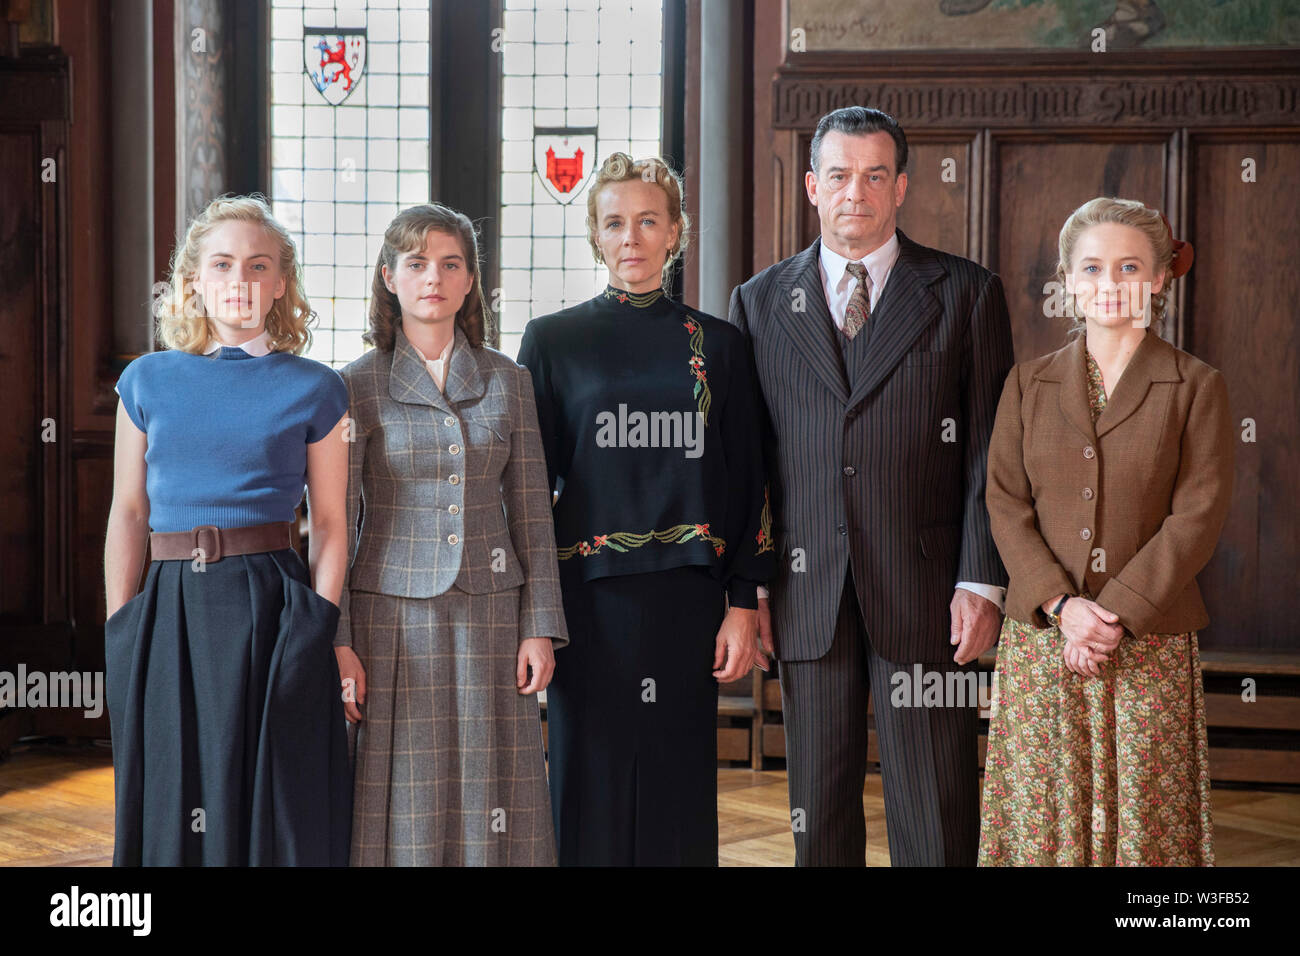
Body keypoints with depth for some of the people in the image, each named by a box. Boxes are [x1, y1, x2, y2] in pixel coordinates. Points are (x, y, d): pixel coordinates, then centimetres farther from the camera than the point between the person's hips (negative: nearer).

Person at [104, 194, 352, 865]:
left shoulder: (313, 390, 4)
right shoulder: (148, 381, 9)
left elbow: (328, 525, 4)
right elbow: (128, 515, 9)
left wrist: (319, 631, -4)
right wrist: (119, 635, 5)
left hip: (270, 612, -2)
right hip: (169, 610, 2)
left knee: (272, 804, 1)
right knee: (169, 809, 7)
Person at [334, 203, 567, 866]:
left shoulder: (508, 383, 8)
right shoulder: (356, 386, 1)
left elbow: (531, 514, 8)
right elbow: (334, 523, 0)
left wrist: (540, 628, 1)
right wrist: (336, 643, -7)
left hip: (489, 616, 2)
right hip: (392, 617, -2)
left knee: (487, 800, 2)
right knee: (402, 802, -1)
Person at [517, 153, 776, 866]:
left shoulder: (716, 345, 8)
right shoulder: (553, 340, 5)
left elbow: (745, 482, 8)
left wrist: (742, 604, 1)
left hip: (685, 596, 1)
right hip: (590, 596, -1)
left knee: (677, 783, 5)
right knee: (590, 787, 2)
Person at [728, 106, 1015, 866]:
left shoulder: (968, 294, 5)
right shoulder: (760, 303, 10)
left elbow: (989, 452, 1)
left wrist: (982, 582, -7)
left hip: (925, 589, -2)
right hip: (807, 592, 2)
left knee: (936, 814, 1)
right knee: (819, 805, 9)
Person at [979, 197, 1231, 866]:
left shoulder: (1196, 389, 1)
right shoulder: (1029, 384, 9)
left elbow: (1197, 516, -6)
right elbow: (1006, 505, 3)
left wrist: (1117, 614, -15)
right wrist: (1062, 604, -12)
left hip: (1149, 647, -2)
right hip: (1040, 639, 2)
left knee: (1143, 818, 1)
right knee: (1042, 815, 3)